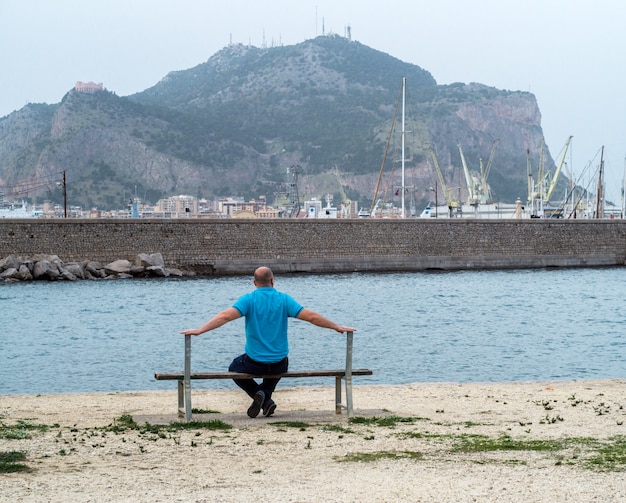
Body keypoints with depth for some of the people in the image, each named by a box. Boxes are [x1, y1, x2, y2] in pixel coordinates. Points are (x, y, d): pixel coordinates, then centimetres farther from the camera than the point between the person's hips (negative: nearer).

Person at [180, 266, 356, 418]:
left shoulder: (248, 300, -8)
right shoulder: (284, 300, -4)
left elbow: (225, 316, -19)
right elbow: (311, 317, -6)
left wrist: (199, 330, -17)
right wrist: (338, 327, 5)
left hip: (254, 363, -3)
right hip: (280, 365, 3)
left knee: (235, 369, 29)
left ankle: (261, 396, 3)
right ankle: (265, 398, 16)